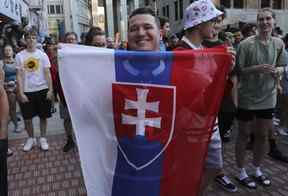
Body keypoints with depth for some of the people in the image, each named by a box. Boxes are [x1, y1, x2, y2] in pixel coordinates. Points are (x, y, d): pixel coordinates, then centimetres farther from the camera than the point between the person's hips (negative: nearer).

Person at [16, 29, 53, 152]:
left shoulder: (42, 55, 2)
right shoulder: (19, 56, 2)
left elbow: (47, 73, 1)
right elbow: (19, 75, 1)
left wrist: (50, 90, -7)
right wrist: (21, 93, -6)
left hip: (42, 90, 0)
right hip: (27, 91, 1)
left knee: (43, 116, 8)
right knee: (27, 118, 8)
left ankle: (43, 138, 23)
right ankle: (31, 138, 26)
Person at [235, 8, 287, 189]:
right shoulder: (246, 44, -13)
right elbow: (238, 71, -12)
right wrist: (257, 68, -25)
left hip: (268, 97, 5)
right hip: (248, 97, -5)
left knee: (263, 135, 15)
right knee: (244, 134, 8)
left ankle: (257, 170, 35)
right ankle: (242, 172, 24)